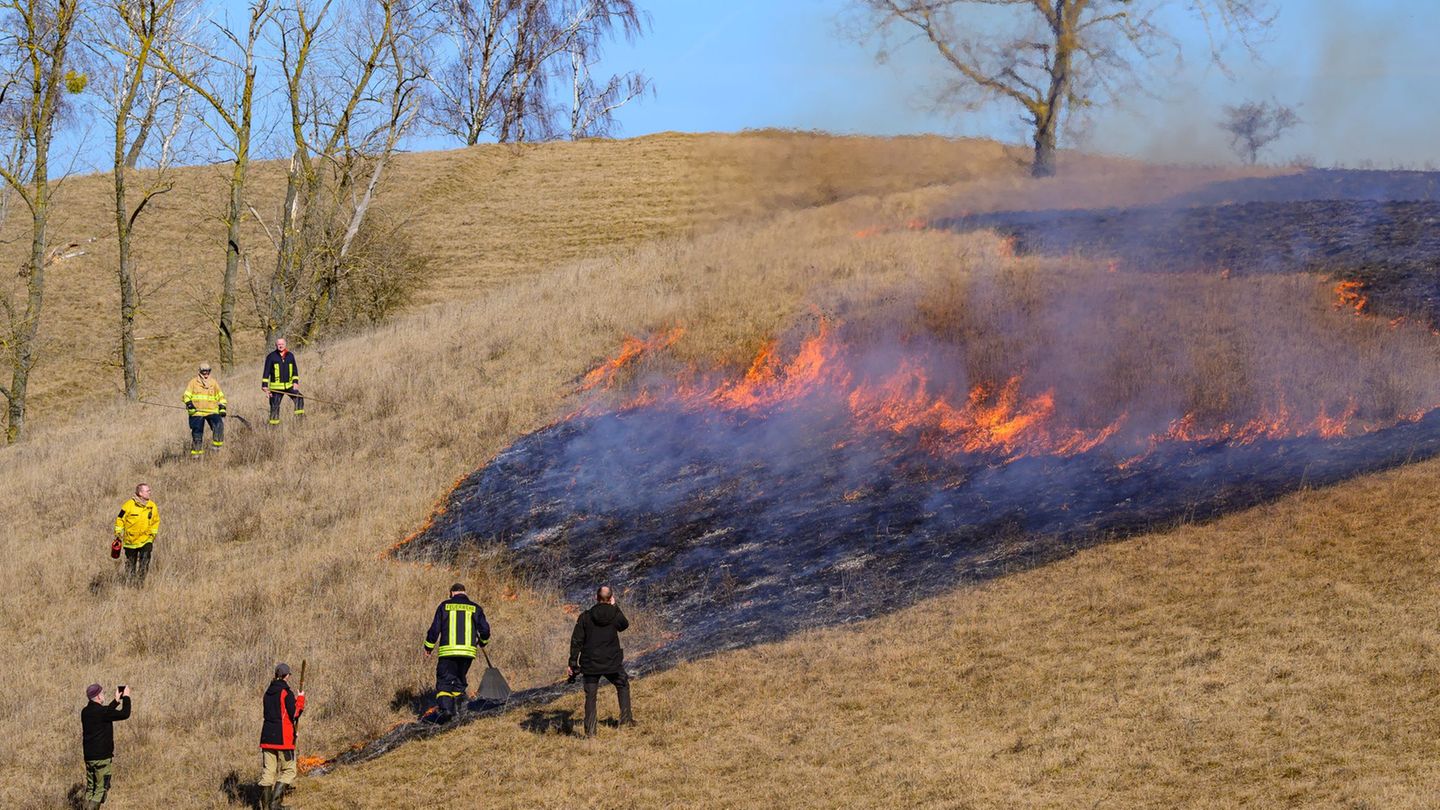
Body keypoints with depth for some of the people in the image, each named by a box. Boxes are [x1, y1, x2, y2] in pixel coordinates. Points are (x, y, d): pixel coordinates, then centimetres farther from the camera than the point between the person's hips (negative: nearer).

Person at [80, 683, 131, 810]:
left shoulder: (85, 712, 6)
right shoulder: (101, 711, -18)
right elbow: (124, 714, -14)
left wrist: (116, 701, 28)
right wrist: (126, 697, 1)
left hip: (89, 756, 8)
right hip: (102, 757, -8)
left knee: (90, 788, 14)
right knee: (101, 788, -3)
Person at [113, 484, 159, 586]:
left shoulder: (153, 506, 1)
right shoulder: (129, 505, -11)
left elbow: (156, 521, 16)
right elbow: (120, 519, -3)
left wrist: (153, 534, 16)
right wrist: (118, 534, -4)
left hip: (146, 540, 1)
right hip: (130, 541, -1)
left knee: (145, 559, -17)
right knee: (130, 562, 10)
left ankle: (140, 582, -11)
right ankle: (130, 583, 26)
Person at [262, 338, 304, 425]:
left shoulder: (290, 355, 8)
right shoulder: (271, 357, -3)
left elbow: (295, 369, 12)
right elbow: (266, 372, -3)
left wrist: (295, 382, 0)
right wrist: (264, 385, -8)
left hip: (289, 385, 3)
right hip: (276, 387, -3)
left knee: (299, 399, -13)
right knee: (275, 406, 0)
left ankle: (300, 417, -7)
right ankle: (273, 424, 9)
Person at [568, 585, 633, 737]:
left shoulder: (585, 617, -5)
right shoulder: (615, 615, -8)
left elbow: (576, 642, -4)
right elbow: (624, 625, 16)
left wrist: (572, 664, 1)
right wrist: (615, 607, 15)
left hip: (590, 664, 0)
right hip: (612, 663, 0)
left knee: (590, 696, 7)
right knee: (623, 686, 24)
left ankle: (589, 730, 3)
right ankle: (626, 719, 23)